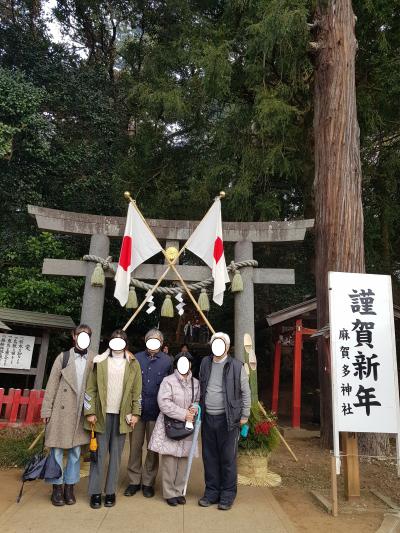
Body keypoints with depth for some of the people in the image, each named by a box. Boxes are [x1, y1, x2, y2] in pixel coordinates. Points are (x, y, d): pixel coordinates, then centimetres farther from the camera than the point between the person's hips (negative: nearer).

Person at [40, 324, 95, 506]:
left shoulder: (94, 360, 1)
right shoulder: (63, 357, 0)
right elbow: (52, 385, 0)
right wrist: (46, 410, -3)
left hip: (81, 413, 1)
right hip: (61, 411, -1)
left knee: (75, 452, 10)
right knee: (57, 450, 7)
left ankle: (69, 487, 25)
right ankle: (57, 488, 22)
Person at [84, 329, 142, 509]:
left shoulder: (133, 365, 4)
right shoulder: (100, 362, 1)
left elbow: (137, 391, 4)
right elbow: (90, 389, 0)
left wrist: (135, 413, -1)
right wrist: (90, 412, -5)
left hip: (122, 415, 1)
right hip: (102, 414, -1)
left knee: (116, 454, 8)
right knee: (99, 453, 4)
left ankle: (110, 492, 20)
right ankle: (95, 492, 16)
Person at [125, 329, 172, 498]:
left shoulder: (167, 361, 2)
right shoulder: (136, 358, 3)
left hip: (156, 411, 0)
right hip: (137, 409, 1)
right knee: (135, 446, 7)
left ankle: (148, 482, 23)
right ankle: (134, 481, 23)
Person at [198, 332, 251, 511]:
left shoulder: (236, 366, -7)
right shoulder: (205, 363, 6)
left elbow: (246, 392, -2)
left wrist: (244, 416, -2)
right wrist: (198, 408, 9)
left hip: (227, 419, -4)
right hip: (208, 417, 4)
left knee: (228, 459, 5)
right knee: (209, 457, 13)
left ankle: (227, 495, 20)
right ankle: (211, 492, 28)